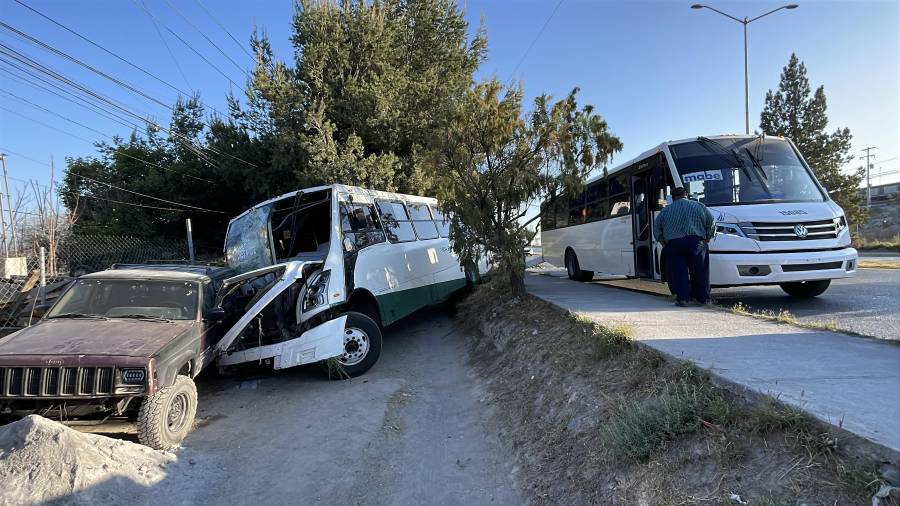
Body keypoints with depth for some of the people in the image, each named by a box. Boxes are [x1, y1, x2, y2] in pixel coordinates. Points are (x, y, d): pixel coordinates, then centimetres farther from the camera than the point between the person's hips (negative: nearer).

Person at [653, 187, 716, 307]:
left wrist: (663, 243, 13)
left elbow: (656, 227, 14)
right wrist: (706, 239, 15)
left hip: (673, 245, 0)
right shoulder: (699, 206, 16)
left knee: (678, 272, -2)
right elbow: (712, 223, 12)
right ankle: (703, 298, 14)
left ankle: (682, 298, -9)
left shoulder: (666, 210, 16)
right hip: (696, 243, 0)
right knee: (700, 272, 8)